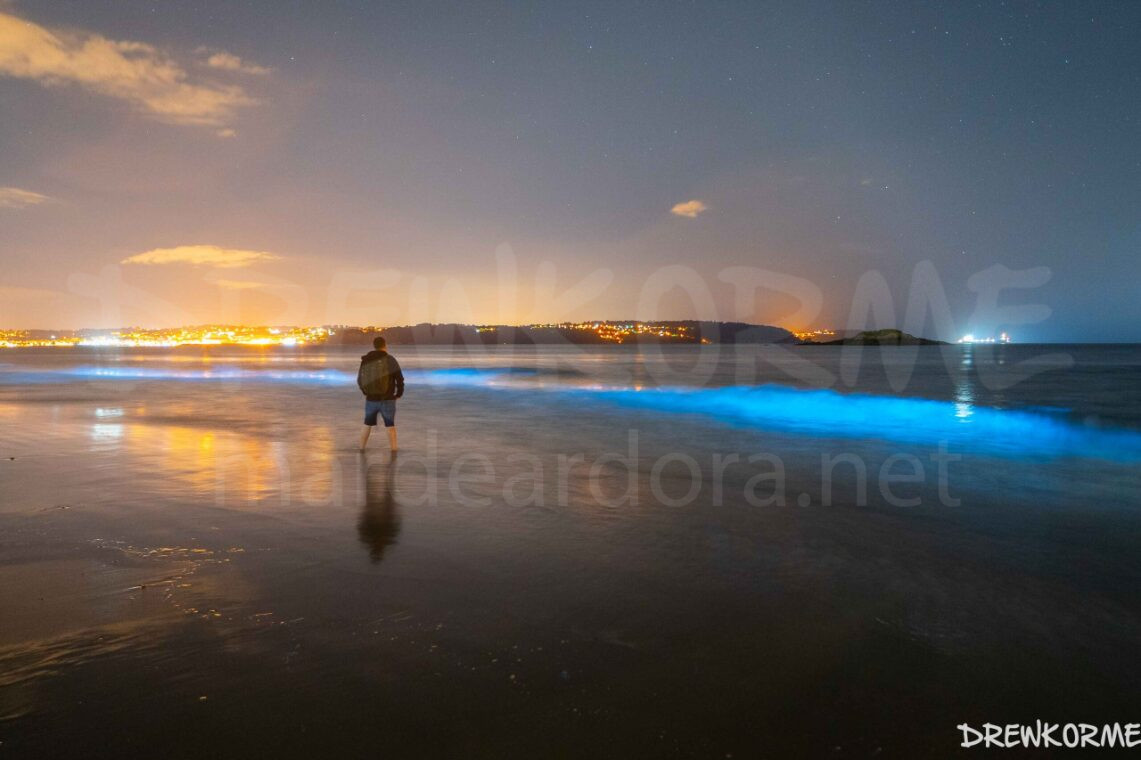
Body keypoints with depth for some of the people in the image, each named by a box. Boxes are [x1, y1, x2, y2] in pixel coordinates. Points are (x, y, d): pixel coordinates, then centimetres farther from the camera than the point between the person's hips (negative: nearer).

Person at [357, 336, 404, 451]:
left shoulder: (365, 360, 3)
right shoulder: (390, 359, -9)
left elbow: (359, 379, 11)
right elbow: (400, 378, -10)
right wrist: (399, 393, 5)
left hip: (370, 399, 3)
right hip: (387, 399, -3)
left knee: (367, 425, 17)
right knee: (390, 427, 6)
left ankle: (362, 450, 22)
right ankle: (394, 451, 4)